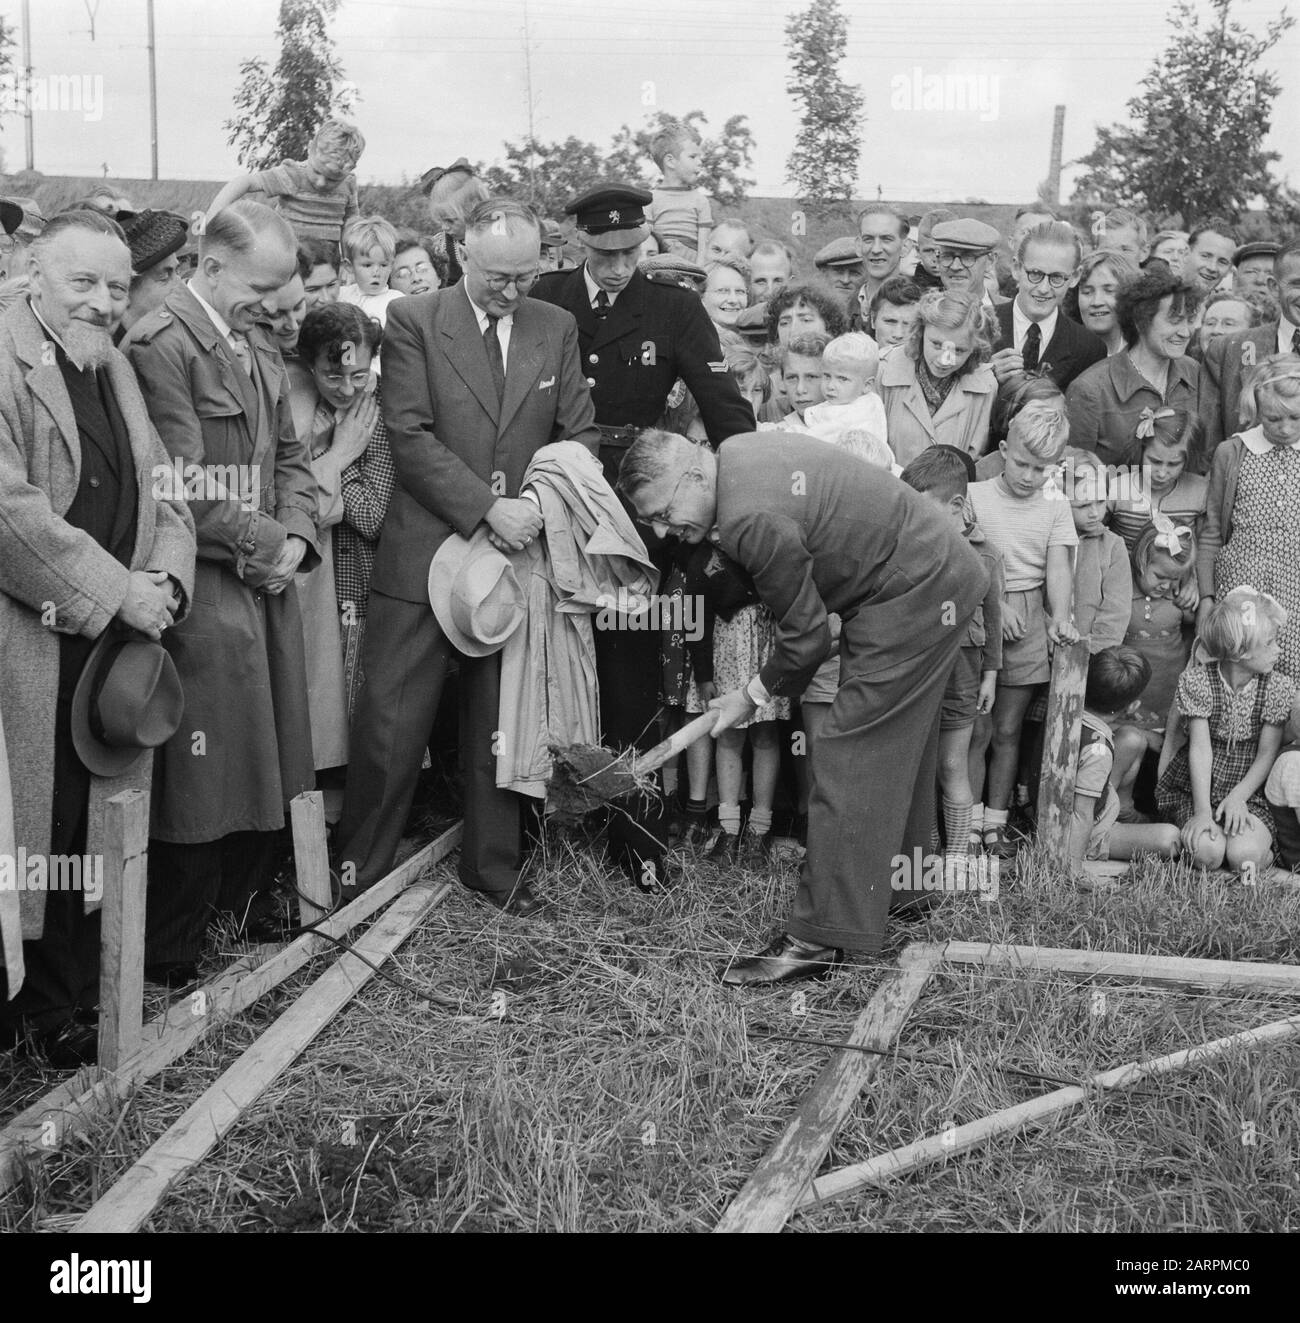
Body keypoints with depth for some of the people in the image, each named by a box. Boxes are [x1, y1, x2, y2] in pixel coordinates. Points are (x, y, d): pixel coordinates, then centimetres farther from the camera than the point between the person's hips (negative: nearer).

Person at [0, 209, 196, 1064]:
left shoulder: (117, 369, 17)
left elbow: (162, 492, 16)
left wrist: (166, 580, -3)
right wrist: (118, 592, -17)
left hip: (106, 642, 7)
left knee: (81, 835, 11)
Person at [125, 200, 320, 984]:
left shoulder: (261, 347, 14)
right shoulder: (161, 345, -13)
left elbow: (291, 457, 16)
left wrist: (295, 537, -1)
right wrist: (265, 545, -13)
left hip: (269, 581, 8)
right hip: (203, 591, -8)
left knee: (269, 762, 14)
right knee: (202, 773, -2)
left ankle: (243, 907, 30)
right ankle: (171, 956, 12)